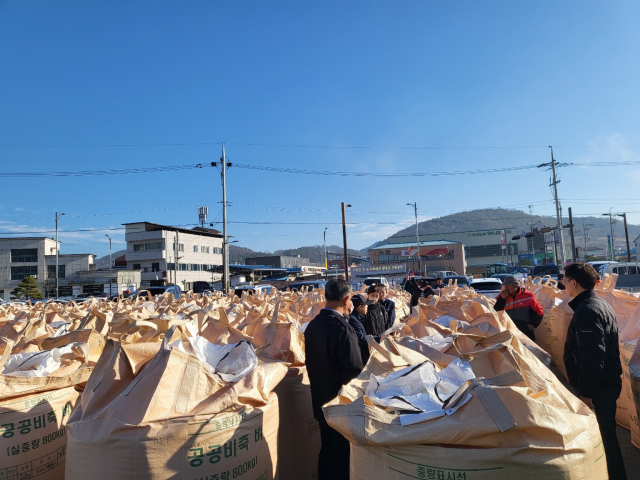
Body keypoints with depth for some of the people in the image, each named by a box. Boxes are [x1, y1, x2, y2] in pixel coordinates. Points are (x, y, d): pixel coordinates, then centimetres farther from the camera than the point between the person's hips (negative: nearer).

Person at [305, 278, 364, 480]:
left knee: (327, 449, 22)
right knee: (341, 454, 9)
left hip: (320, 400, 8)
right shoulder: (342, 328, -25)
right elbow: (354, 370, -24)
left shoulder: (312, 325, 0)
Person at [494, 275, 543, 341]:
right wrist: (502, 299, -13)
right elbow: (496, 312, -5)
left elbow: (538, 311, 3)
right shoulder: (502, 296, 3)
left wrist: (533, 324, -7)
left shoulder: (527, 296, -4)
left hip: (526, 333, -2)